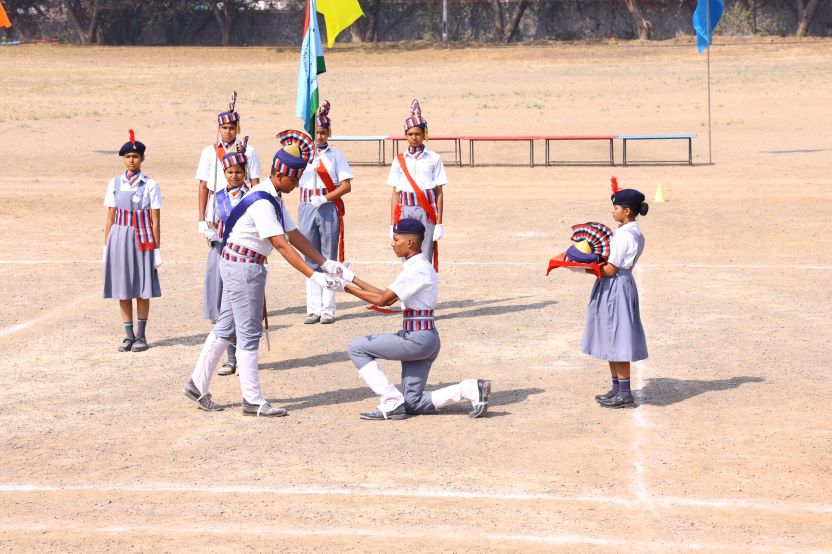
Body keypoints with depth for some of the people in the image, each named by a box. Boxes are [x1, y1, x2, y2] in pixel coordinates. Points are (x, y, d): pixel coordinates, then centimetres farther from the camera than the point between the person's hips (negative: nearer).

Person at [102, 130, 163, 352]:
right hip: (119, 238, 3)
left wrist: (157, 248, -4)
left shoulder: (150, 185, -2)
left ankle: (141, 335, 13)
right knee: (123, 289, 6)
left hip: (142, 239, -3)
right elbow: (110, 217, 8)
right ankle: (128, 335, 15)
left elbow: (155, 220, -2)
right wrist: (107, 246, 5)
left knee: (142, 289, 4)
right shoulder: (115, 183, 6)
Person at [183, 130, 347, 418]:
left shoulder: (274, 199, 10)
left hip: (237, 266, 10)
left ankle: (198, 385, 22)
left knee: (225, 327, 15)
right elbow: (282, 246, -27)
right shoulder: (261, 202, -22)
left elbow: (295, 236, 10)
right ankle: (253, 401, 4)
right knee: (249, 334, -3)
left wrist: (326, 263, 3)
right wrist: (314, 276, -30)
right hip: (244, 266, -10)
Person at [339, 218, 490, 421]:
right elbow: (387, 296, 17)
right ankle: (470, 390, 3)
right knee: (412, 404, 11)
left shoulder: (417, 268, -15)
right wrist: (352, 278, 15)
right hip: (426, 339, 10)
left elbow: (383, 300, -17)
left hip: (416, 339, -10)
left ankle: (392, 403, -5)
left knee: (357, 348, -2)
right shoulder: (418, 266, 16)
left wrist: (347, 287, -11)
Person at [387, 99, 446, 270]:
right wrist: (393, 224, 6)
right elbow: (396, 193, 10)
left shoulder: (434, 158, 3)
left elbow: (439, 192, 2)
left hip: (426, 212, -2)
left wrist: (439, 223, -3)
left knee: (425, 260, -5)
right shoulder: (399, 160, 9)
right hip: (405, 212, 2)